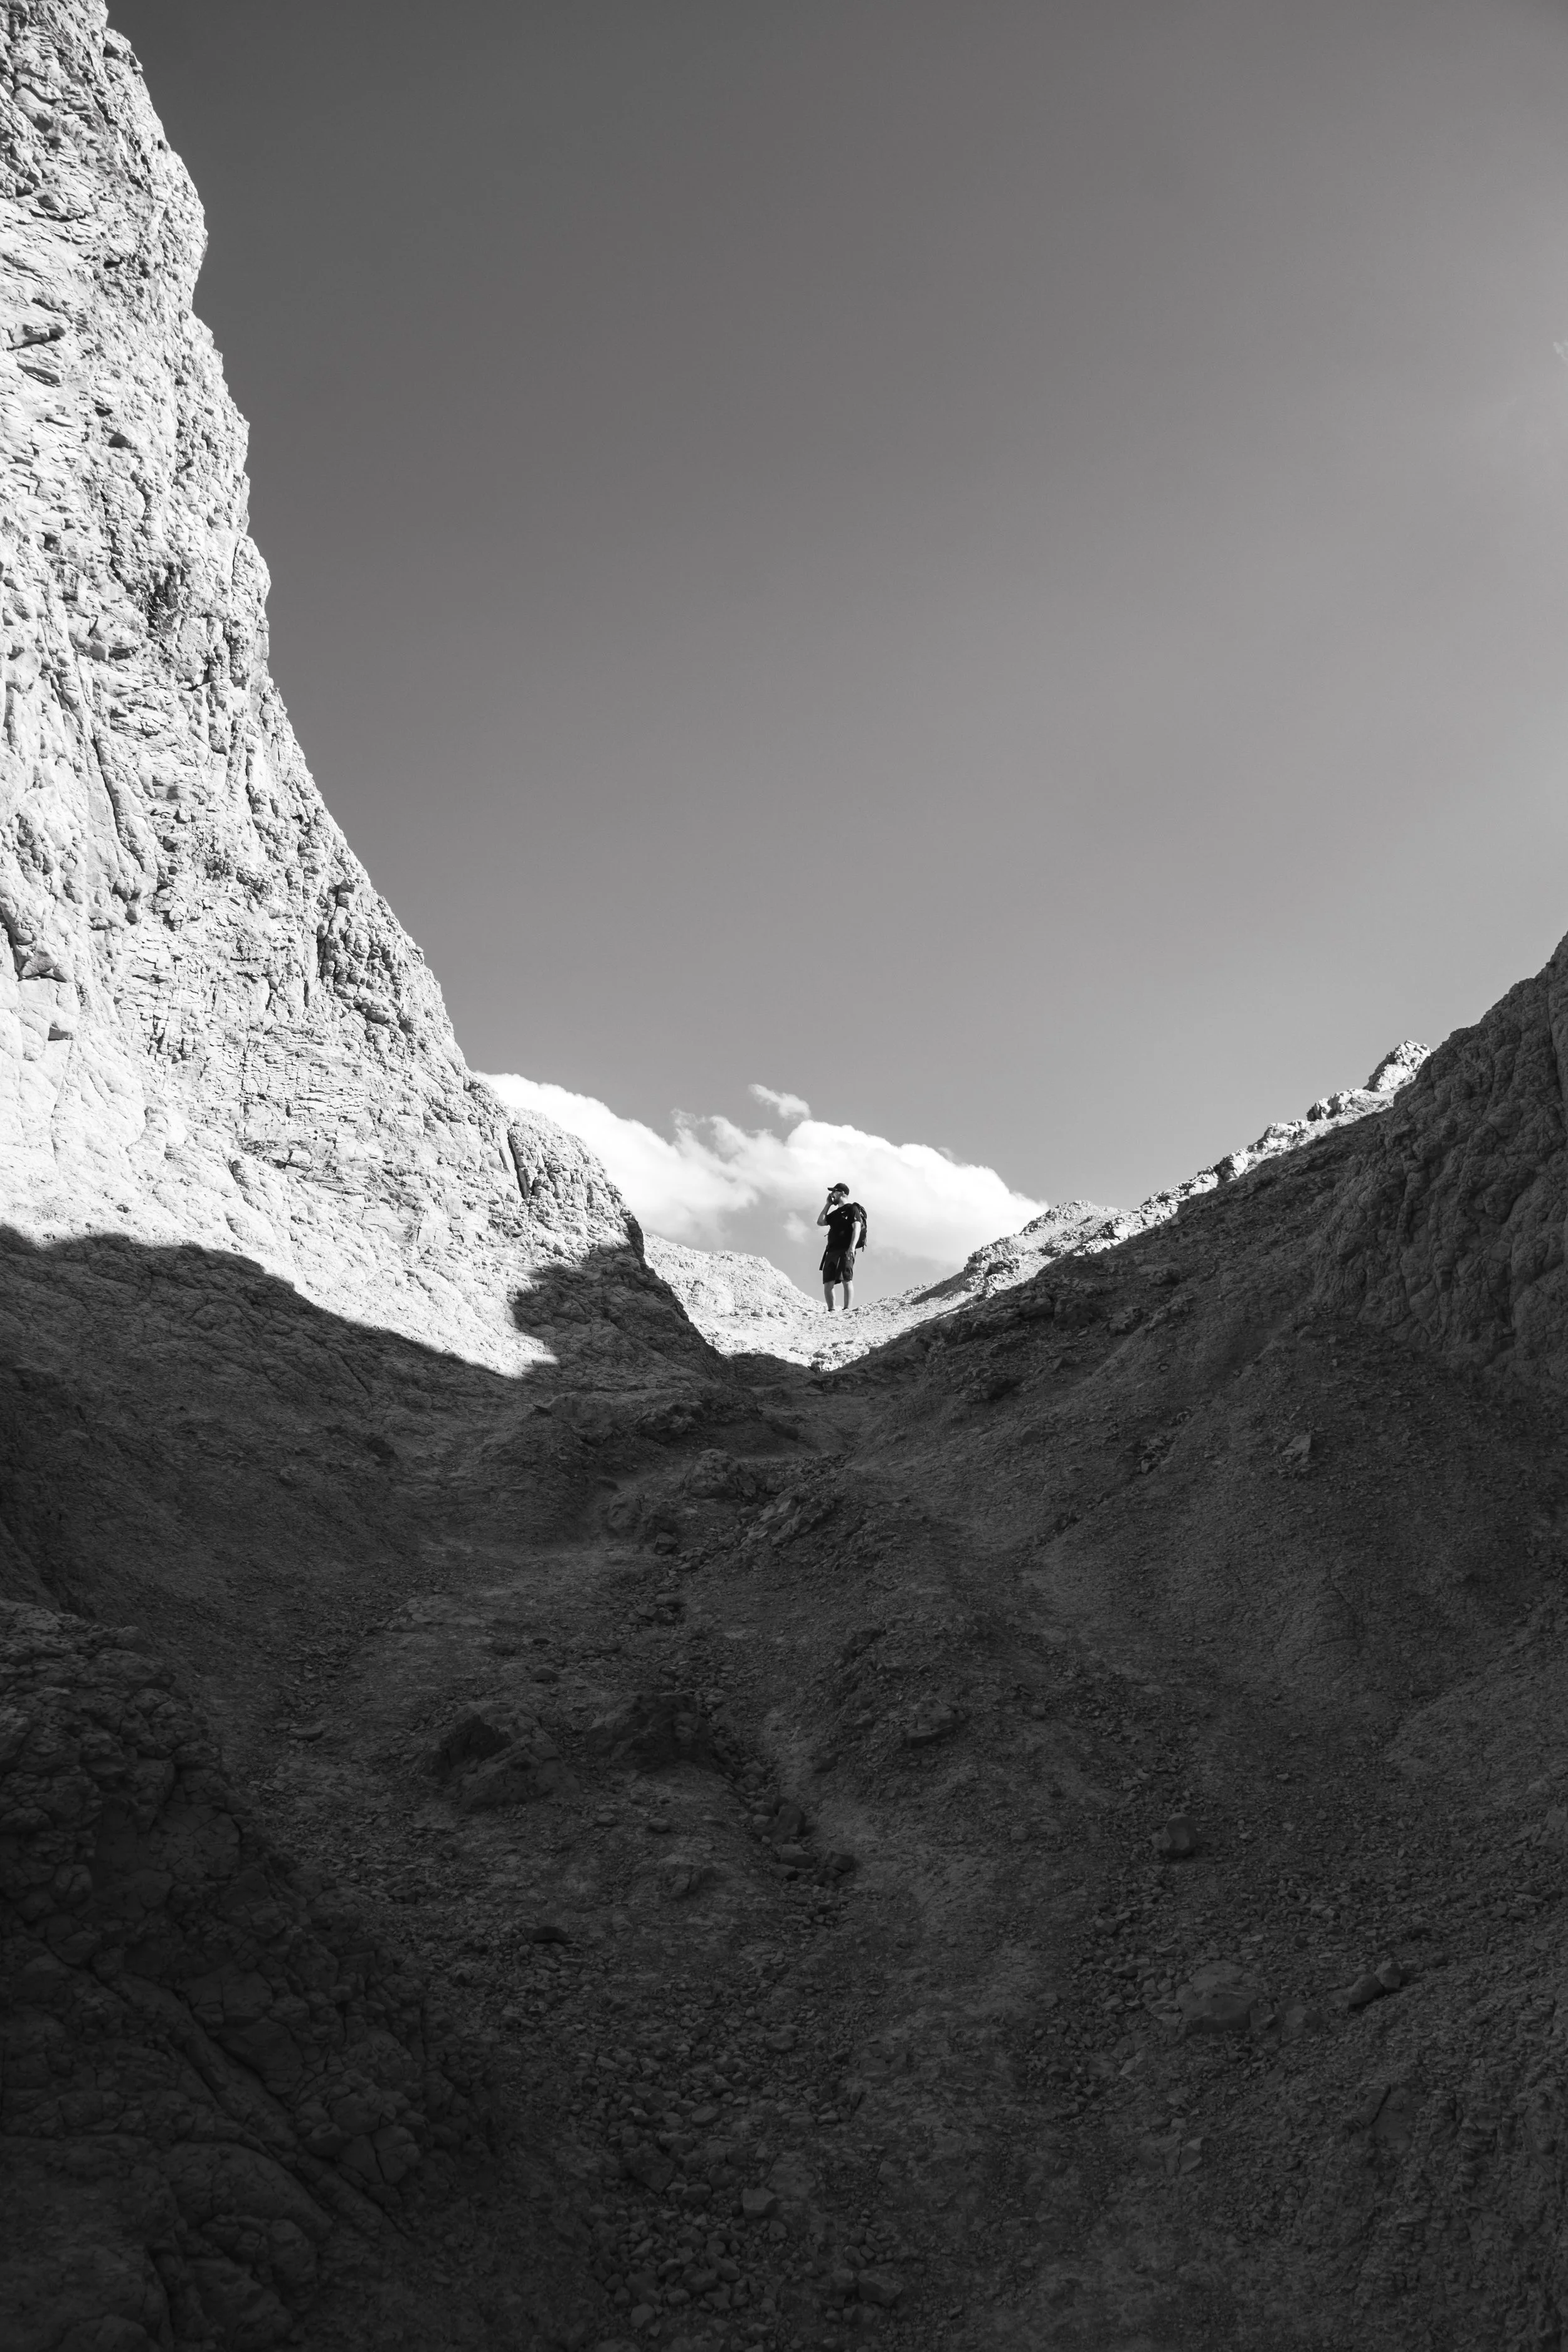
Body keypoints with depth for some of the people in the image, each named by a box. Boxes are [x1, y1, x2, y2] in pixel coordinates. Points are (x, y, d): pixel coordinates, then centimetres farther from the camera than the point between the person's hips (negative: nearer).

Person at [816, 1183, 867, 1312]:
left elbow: (857, 1228, -9)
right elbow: (820, 1222, 21)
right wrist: (828, 1204, 21)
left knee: (847, 1280, -18)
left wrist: (852, 1247, -22)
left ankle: (847, 1310, -26)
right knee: (827, 1283, -1)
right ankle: (831, 1311, 5)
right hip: (831, 1251, 8)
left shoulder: (852, 1209, 3)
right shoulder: (835, 1213, 27)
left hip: (845, 1251, -8)